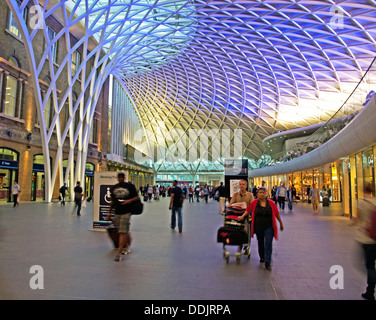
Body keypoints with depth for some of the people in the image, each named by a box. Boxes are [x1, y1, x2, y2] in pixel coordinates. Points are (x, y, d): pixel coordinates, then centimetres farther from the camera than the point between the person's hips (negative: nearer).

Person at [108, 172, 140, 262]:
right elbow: (112, 201, 20)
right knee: (125, 231, 12)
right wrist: (110, 212, 19)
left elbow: (137, 197, -1)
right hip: (117, 212, 5)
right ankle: (127, 247, 32)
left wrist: (129, 200, -19)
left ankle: (119, 253, -6)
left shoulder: (130, 186, -2)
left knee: (122, 232, -8)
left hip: (126, 212, -5)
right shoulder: (114, 187, 12)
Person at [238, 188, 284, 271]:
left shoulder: (271, 203, -4)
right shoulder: (254, 203, -4)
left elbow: (277, 214, 5)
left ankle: (267, 263, -5)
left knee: (268, 244, -8)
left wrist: (281, 223, 13)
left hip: (269, 227, -1)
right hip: (258, 227, 2)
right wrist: (242, 216, 5)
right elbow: (248, 210, 10)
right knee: (260, 243, 16)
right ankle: (262, 257, 37)